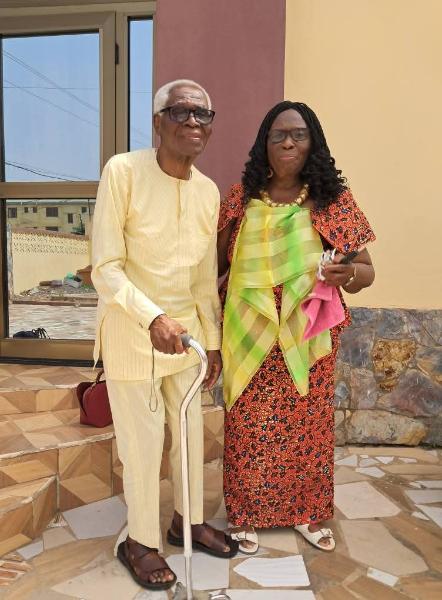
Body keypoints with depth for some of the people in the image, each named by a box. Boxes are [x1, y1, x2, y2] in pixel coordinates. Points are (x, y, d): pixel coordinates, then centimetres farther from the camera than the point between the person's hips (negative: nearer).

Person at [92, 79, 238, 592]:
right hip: (132, 334, -5)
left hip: (185, 330, 6)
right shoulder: (123, 172, -15)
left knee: (190, 431, 17)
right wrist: (153, 318, -33)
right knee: (143, 443, 6)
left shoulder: (209, 191, 2)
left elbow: (206, 277, 9)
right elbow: (105, 268, -18)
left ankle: (188, 521, 42)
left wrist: (212, 342, 12)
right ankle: (139, 541, 32)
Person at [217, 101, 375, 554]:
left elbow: (367, 271, -1)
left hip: (306, 337, 0)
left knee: (307, 425, 14)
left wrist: (349, 273, -25)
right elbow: (217, 262, 7)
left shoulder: (333, 199, -3)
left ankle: (307, 513, 38)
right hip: (249, 337, 0)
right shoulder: (241, 197, 0)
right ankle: (247, 514, 34)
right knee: (249, 426, 10)